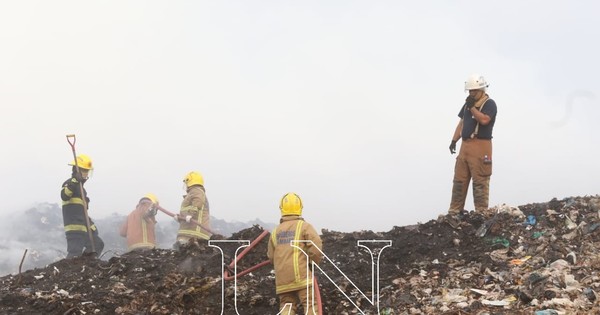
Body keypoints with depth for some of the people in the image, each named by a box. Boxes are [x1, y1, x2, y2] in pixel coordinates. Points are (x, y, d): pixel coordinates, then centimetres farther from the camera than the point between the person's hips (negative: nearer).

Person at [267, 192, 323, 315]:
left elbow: (271, 256, 15)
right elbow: (316, 246, -12)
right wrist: (313, 263, 4)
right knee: (310, 305, -6)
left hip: (282, 277, 5)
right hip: (302, 276, -4)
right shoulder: (304, 226, 0)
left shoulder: (276, 231, 14)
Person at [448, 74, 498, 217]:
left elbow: (484, 120, -21)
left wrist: (472, 107, -13)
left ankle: (481, 212, -6)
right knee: (459, 180, 7)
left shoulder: (489, 104, -4)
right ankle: (455, 211, 11)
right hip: (465, 145, 8)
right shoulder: (468, 103, 20)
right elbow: (461, 123, 21)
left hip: (480, 146, -8)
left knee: (480, 181, -8)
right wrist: (454, 140, 12)